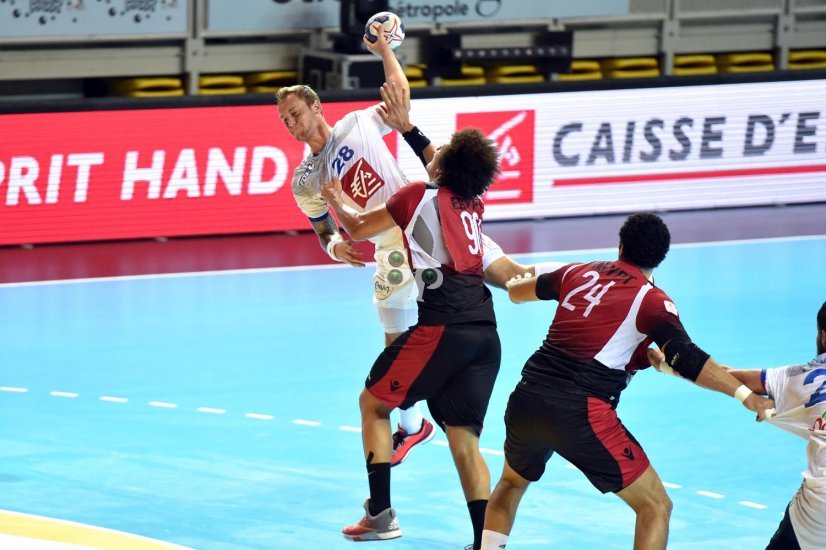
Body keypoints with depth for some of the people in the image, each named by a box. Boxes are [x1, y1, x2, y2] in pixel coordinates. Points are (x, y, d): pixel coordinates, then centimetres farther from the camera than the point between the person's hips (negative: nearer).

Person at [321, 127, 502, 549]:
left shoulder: (420, 195, 2)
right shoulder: (473, 203, 18)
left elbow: (357, 229, 14)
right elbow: (448, 176, 42)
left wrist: (336, 201, 34)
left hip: (442, 328, -6)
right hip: (485, 334, 6)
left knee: (373, 403, 13)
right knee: (464, 440, 6)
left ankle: (381, 514, 8)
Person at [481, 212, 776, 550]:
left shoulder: (577, 273, 15)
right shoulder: (652, 300, -1)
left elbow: (518, 292, 35)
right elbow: (687, 360, -16)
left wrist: (513, 283, 59)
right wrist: (745, 395, -17)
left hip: (526, 399, 6)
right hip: (580, 412, -6)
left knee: (512, 482, 35)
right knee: (655, 507, 3)